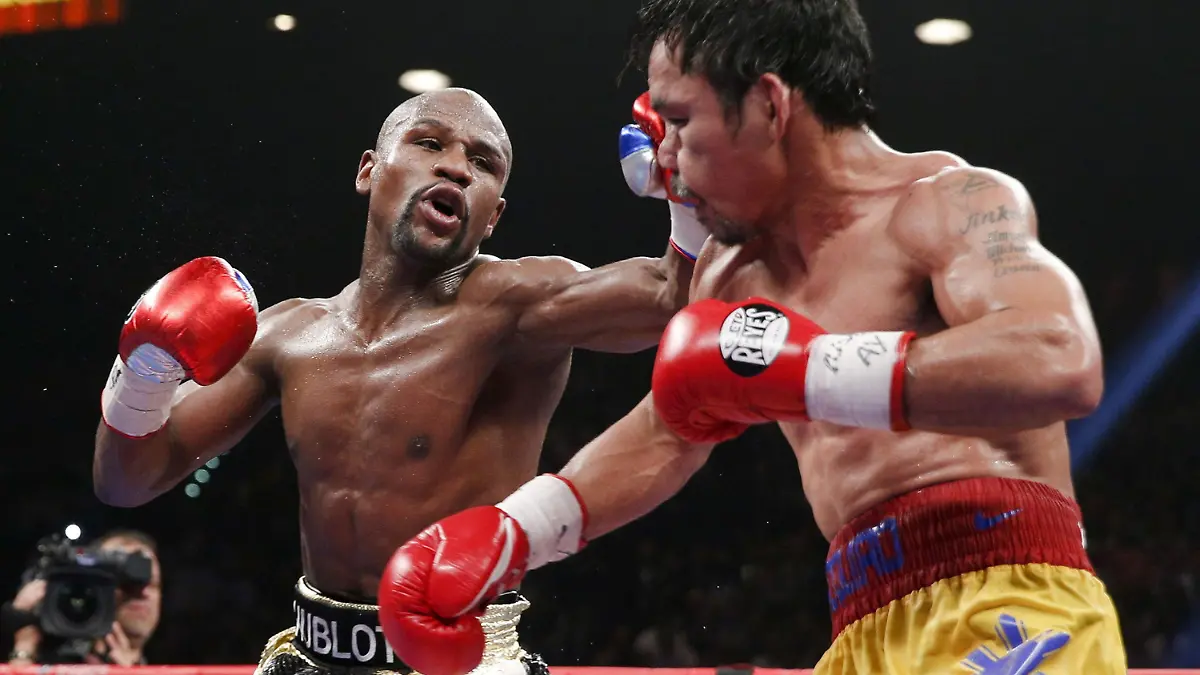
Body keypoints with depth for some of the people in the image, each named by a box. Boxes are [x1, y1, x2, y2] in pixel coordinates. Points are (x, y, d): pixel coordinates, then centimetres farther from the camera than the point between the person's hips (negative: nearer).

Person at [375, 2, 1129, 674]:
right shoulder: (738, 271, 18)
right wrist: (506, 534, 17)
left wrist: (800, 368, -25)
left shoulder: (950, 204, -8)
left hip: (1008, 612, -8)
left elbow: (1061, 363, -27)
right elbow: (662, 436, 30)